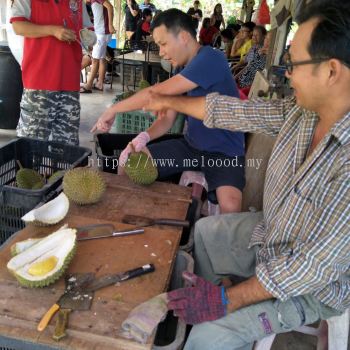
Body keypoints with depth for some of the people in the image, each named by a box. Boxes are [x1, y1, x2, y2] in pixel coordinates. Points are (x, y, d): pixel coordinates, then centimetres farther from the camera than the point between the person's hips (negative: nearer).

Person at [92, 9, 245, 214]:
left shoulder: (211, 59, -19)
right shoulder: (183, 72, 8)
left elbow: (159, 92, -24)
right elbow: (168, 120, 5)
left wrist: (114, 110, -15)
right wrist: (144, 137, -16)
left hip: (224, 152, -7)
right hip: (190, 145, 7)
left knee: (230, 206, -34)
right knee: (128, 163, 0)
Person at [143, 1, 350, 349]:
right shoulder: (300, 110, -12)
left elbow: (314, 266, -31)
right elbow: (233, 111, -1)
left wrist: (228, 300, -26)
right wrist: (168, 102, 10)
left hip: (311, 287, -7)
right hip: (268, 234, 8)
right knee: (203, 232, 21)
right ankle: (204, 302, 38)